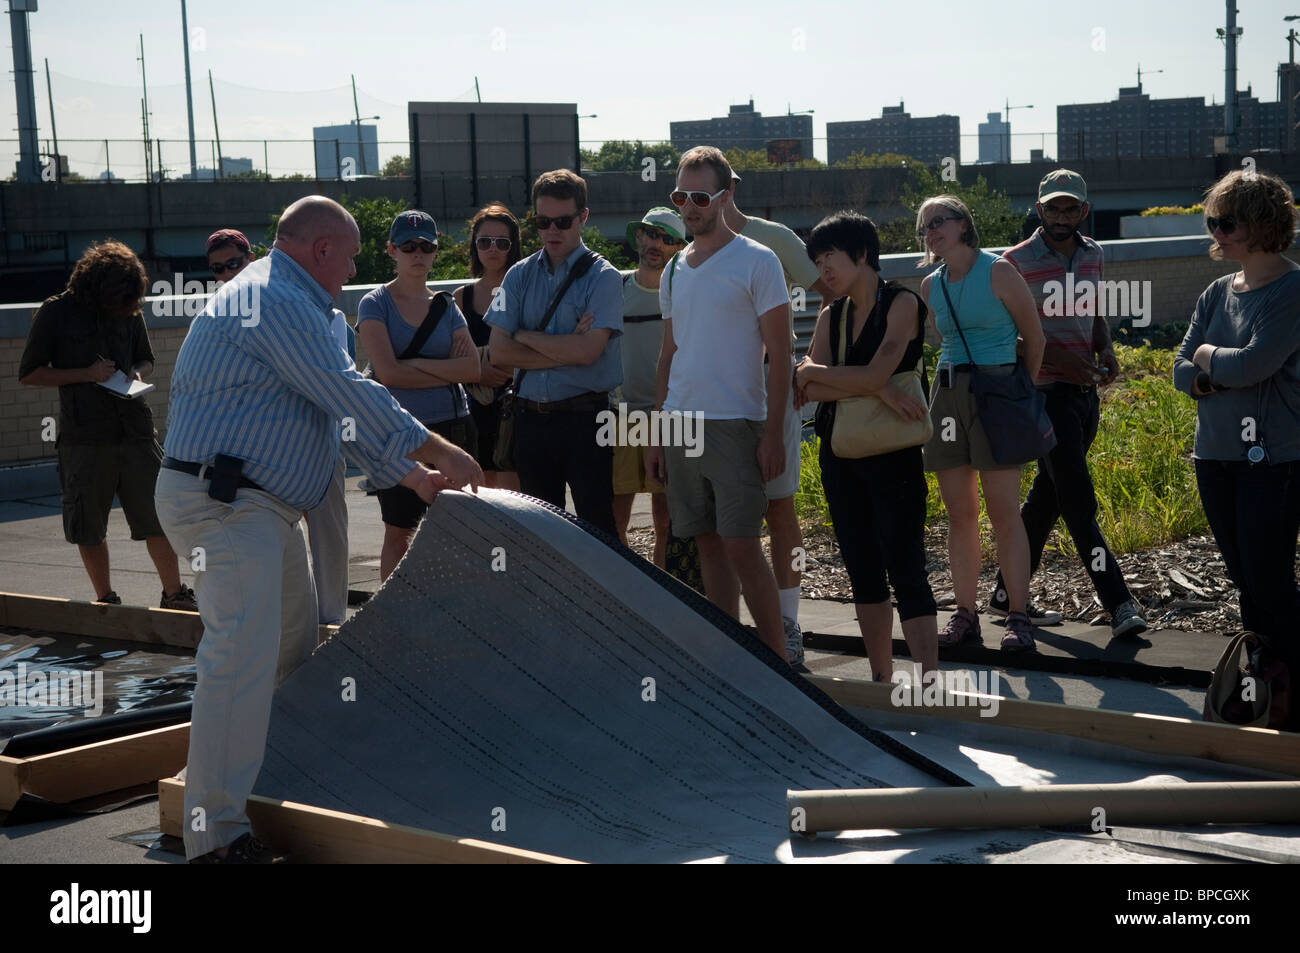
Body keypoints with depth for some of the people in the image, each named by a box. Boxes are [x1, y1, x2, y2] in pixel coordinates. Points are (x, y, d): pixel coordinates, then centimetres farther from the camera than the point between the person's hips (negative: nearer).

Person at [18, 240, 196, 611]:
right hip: (84, 437, -2)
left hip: (135, 428, 2)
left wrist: (137, 374, -1)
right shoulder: (56, 313, -2)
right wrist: (87, 374, -12)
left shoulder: (131, 311, 8)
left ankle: (174, 594, 13)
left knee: (158, 517, 1)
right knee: (89, 528, 5)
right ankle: (106, 600, 20)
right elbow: (29, 373, -2)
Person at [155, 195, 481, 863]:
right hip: (224, 502, -12)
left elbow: (338, 406, 24)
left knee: (295, 645, 19)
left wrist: (411, 477, 22)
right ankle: (217, 833, -22)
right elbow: (352, 395, -18)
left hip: (262, 507, 12)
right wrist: (439, 452, -9)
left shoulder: (277, 300, 21)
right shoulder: (276, 301, -15)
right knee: (243, 653, -19)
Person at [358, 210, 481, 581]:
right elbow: (387, 373, -13)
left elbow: (472, 369, -3)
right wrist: (448, 370, -6)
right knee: (398, 534, 2)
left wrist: (415, 363, -11)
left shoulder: (446, 307, 11)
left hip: (454, 428, 4)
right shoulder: (375, 304, 0)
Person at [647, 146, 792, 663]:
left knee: (741, 546, -9)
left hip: (734, 425, -6)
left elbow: (779, 355, -7)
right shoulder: (675, 270, 15)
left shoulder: (756, 262, -3)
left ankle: (778, 659, 1)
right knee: (708, 545, 8)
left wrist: (773, 433, -14)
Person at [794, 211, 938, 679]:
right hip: (841, 455, 6)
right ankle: (882, 682, 19)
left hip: (894, 455, -6)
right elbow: (803, 391, -5)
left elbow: (874, 374, -20)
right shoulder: (830, 316, 10)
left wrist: (813, 373, -6)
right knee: (863, 571, 10)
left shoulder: (902, 303, -7)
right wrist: (878, 389, -18)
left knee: (904, 570, -12)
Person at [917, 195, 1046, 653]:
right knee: (959, 513, 5)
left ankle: (1018, 617, -4)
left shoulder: (999, 272, -4)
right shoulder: (930, 286, 10)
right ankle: (965, 615, 11)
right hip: (948, 395, 5)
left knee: (1003, 511, -8)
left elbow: (1034, 335, 2)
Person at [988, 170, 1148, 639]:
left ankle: (1008, 593, 23)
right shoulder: (1017, 262, -9)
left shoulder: (1092, 254, 10)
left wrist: (1105, 349, 2)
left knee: (1046, 498, 12)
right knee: (1079, 504, -8)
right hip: (1046, 394, -7)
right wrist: (1057, 357, -19)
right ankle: (1118, 603, -7)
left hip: (1085, 393, 7)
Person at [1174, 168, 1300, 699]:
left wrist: (1207, 356, -2)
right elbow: (1181, 372, 10)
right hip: (1215, 456, 7)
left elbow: (1252, 364, -21)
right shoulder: (1218, 293, 11)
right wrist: (1217, 376, -11)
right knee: (1245, 580, 11)